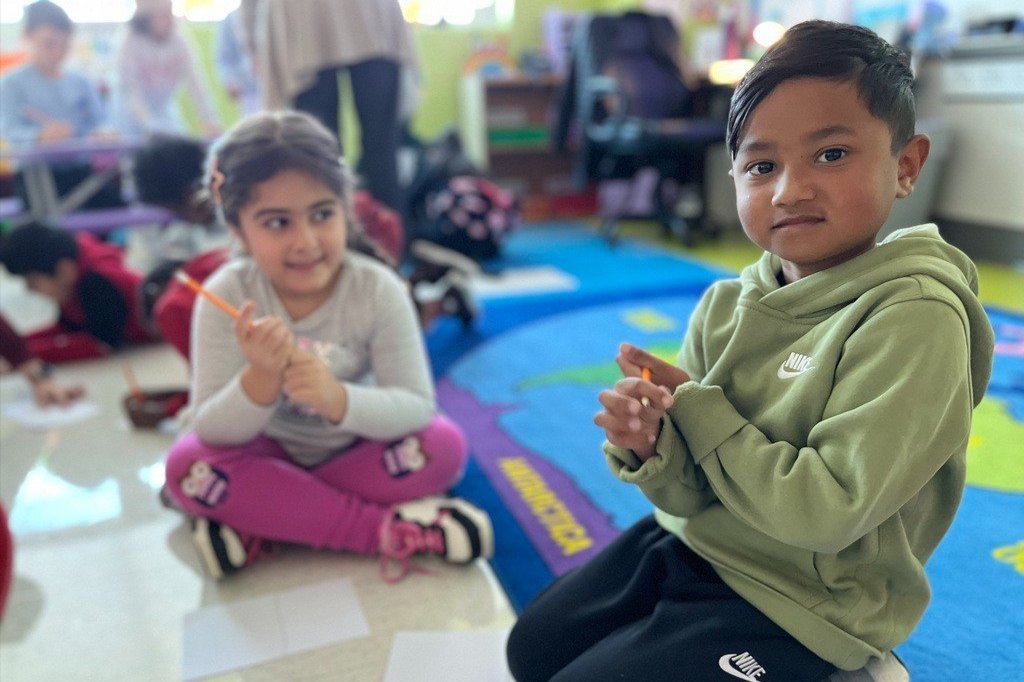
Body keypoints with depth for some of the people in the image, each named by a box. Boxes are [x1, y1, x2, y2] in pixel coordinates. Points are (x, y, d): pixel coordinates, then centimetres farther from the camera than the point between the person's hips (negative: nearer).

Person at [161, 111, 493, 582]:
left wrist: (339, 400, -41)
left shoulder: (378, 290, -19)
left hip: (356, 451, 0)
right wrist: (260, 379, -41)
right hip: (272, 455, 1)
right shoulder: (226, 296, -18)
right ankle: (385, 528, -24)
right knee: (185, 465, -27)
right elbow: (212, 432, -20)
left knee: (444, 446, -25)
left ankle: (257, 526, -18)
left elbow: (417, 407, -22)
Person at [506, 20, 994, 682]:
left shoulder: (916, 318, -23)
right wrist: (653, 450, -27)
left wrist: (696, 410, -20)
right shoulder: (726, 305, -5)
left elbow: (828, 512, -28)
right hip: (688, 540, 7)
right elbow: (692, 492, -4)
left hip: (793, 607, -6)